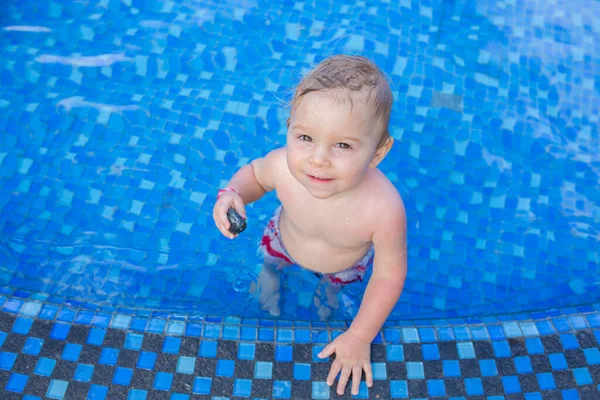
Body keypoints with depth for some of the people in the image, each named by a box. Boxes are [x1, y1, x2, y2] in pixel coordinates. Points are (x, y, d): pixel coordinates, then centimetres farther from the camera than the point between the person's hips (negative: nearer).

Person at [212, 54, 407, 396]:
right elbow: (255, 173, -13)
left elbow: (389, 275, -29)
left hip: (344, 266, -1)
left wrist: (360, 337, -19)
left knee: (336, 282, 35)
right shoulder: (283, 166, -40)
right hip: (285, 242, 1)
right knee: (272, 259, 35)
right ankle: (271, 276, 70)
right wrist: (232, 193, -36)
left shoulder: (385, 210, -47)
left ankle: (329, 291, 70)